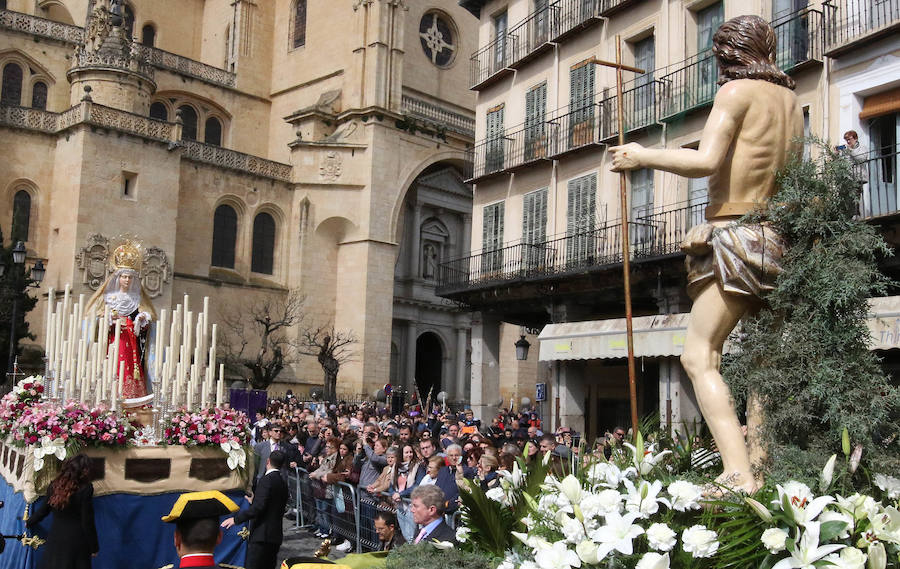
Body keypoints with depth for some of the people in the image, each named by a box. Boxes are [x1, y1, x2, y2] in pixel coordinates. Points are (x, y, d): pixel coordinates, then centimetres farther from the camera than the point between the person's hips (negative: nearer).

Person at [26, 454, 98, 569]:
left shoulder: (54, 485, -2)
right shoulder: (85, 489, -18)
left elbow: (43, 510, 12)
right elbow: (87, 522, -14)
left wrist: (30, 522, 33)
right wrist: (94, 547, -4)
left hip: (56, 540, 4)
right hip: (77, 542, -4)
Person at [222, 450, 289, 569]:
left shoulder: (266, 480, -11)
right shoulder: (283, 483, 14)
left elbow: (258, 507, -20)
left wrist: (236, 519, -14)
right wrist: (252, 502, 35)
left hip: (262, 535, -9)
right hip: (276, 536, 9)